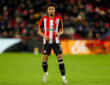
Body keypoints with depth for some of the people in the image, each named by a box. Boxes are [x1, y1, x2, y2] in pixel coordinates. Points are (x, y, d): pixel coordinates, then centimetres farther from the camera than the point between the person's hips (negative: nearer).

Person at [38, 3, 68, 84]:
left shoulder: (59, 19, 1)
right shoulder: (43, 19, 0)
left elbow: (61, 31, 9)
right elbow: (39, 30, 7)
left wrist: (58, 33, -15)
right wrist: (44, 36, -12)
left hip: (56, 41, 0)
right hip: (47, 42, 0)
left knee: (60, 58, -13)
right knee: (44, 59, 0)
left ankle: (63, 77, -11)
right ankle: (45, 73, 29)